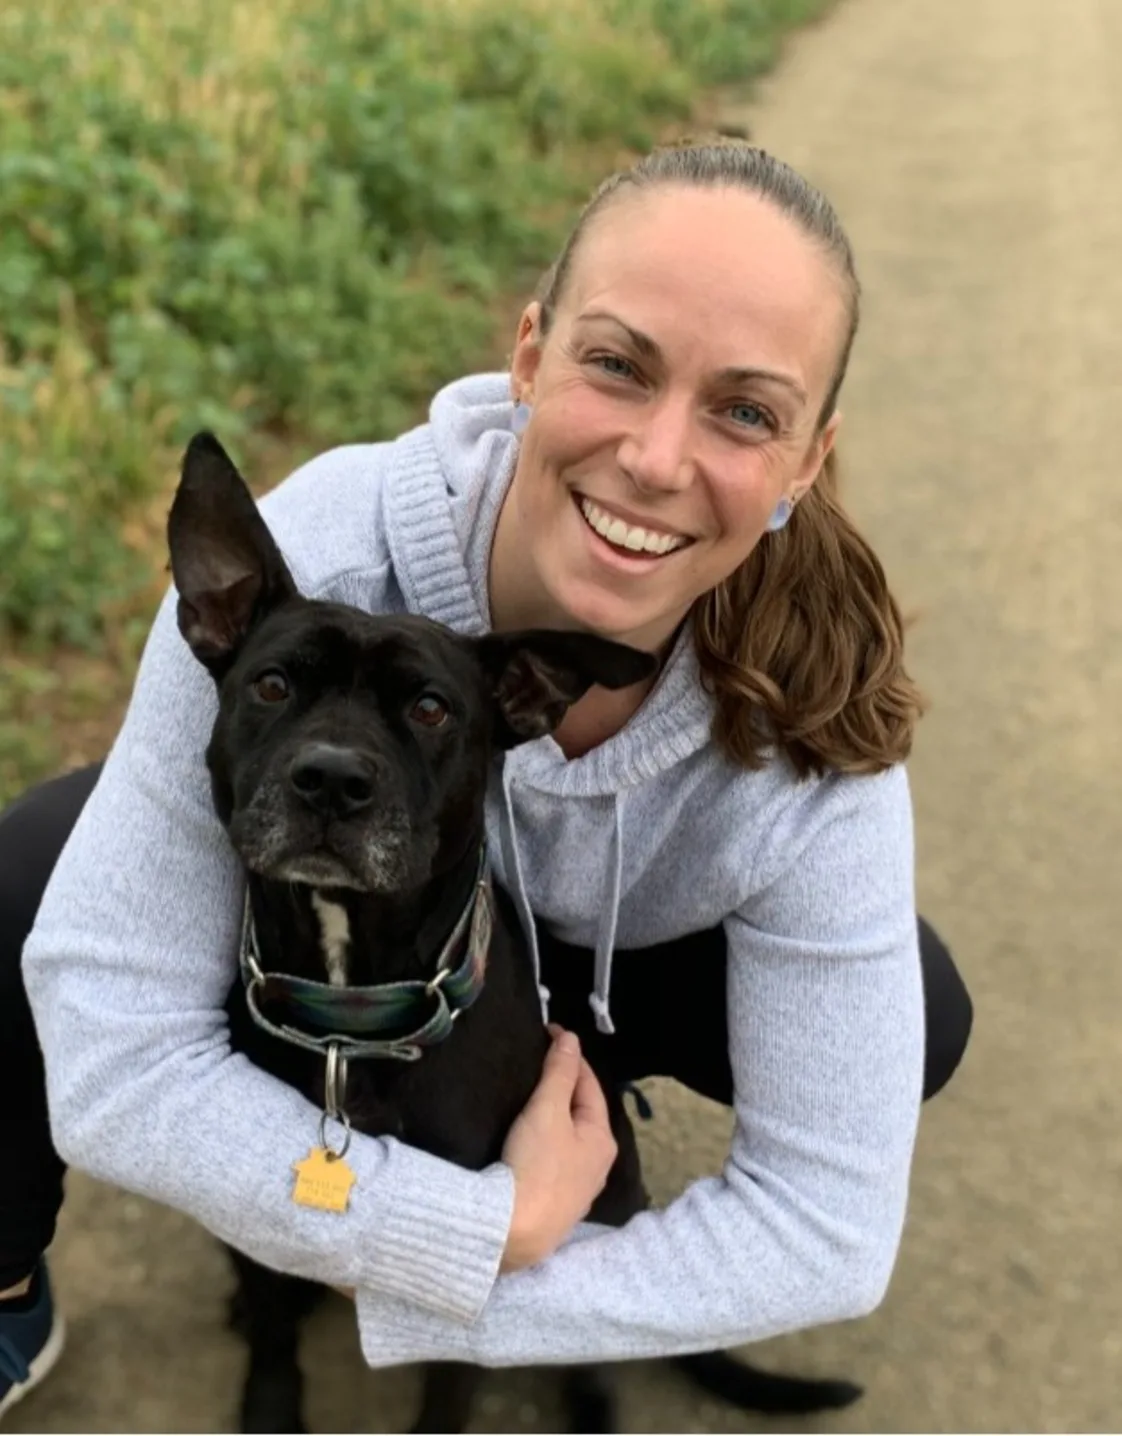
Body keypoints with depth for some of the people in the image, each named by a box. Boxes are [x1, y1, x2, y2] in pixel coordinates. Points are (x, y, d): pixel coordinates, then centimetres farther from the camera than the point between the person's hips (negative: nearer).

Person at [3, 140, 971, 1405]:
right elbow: (113, 1058, -37)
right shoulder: (301, 568, -40)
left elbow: (829, 1228, -29)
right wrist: (493, 1229, -37)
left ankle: (551, 1063, 10)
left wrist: (424, 1306, -29)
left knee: (913, 1019, -22)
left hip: (591, 965, 2)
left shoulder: (814, 741, -34)